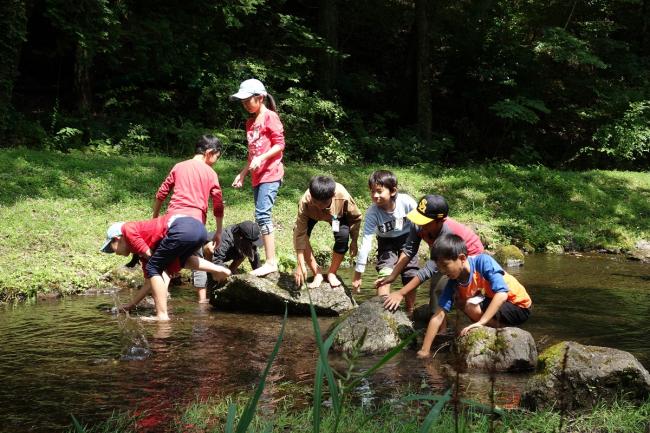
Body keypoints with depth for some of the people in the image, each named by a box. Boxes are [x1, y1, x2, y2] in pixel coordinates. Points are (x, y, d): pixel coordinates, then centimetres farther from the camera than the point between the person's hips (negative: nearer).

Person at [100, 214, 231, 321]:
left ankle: (162, 315, -2)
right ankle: (219, 269, 17)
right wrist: (131, 304, 42)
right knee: (179, 259, 36)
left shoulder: (127, 229, 11)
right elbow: (150, 282, 35)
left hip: (183, 228, -10)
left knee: (153, 269, 2)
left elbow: (149, 255, 0)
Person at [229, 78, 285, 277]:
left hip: (270, 173, -9)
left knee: (262, 214, -16)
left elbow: (279, 144, -12)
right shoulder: (250, 122, 19)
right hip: (257, 176, 9)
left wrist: (261, 158, -23)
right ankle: (270, 260, 8)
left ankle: (271, 261, -15)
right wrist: (243, 173, 19)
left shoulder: (270, 117, -6)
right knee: (262, 216, 6)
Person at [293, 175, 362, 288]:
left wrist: (354, 241, -13)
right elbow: (300, 233, -39)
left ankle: (332, 273, -1)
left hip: (338, 215, 0)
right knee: (298, 230, -26)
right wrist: (300, 265, -40)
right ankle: (317, 274, -10)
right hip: (312, 215, 0)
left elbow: (356, 217, -18)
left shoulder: (343, 197, -40)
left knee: (343, 236, -27)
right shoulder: (305, 202, -41)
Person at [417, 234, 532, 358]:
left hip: (519, 306, -7)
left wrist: (481, 322, -39)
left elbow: (502, 294, -35)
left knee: (471, 306, -25)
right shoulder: (453, 283, -9)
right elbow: (439, 315, -13)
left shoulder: (483, 261, -26)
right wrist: (424, 351, -18)